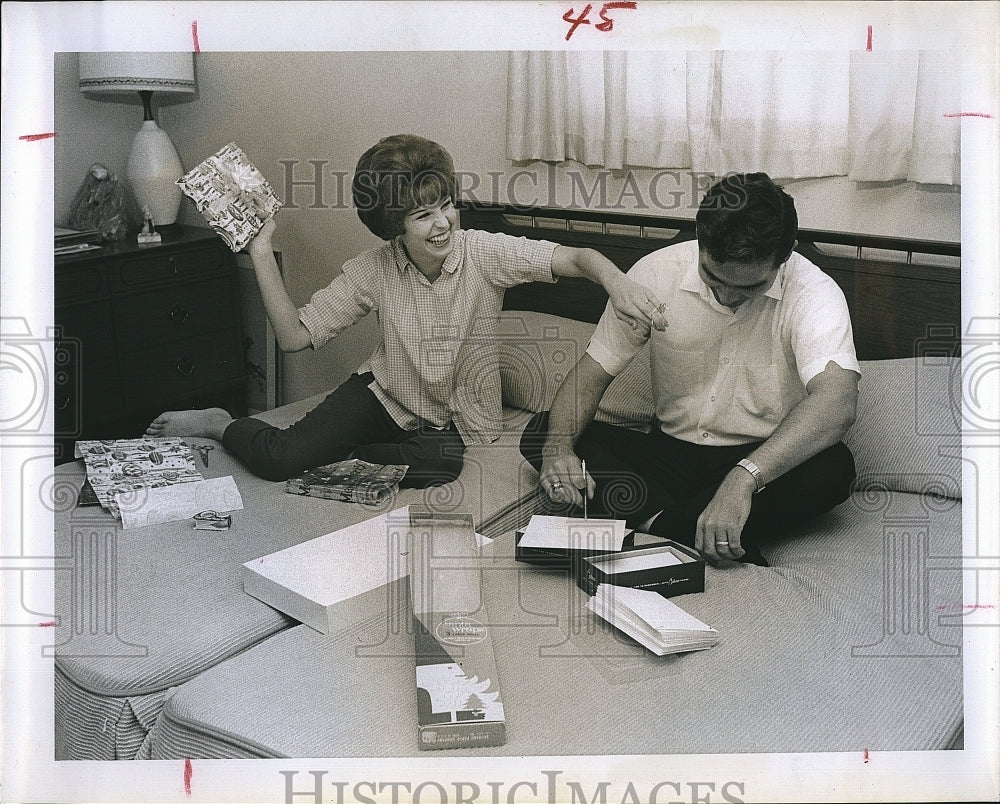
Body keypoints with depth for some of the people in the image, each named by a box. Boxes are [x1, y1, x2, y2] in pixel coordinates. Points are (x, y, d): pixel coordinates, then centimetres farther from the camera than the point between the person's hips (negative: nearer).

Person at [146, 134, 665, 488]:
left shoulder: (483, 253, -19)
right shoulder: (373, 271, -12)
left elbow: (576, 258, -27)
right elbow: (295, 337, -12)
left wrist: (615, 281, -50)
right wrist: (261, 253, -19)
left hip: (455, 418, 0)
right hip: (385, 392, 1)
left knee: (438, 466, -35)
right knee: (277, 458, -17)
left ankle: (332, 455, -5)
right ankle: (220, 424, 21)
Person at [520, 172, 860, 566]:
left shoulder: (814, 293, -18)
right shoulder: (656, 274, -9)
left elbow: (837, 403, -35)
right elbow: (591, 374, -4)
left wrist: (744, 477, -50)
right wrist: (558, 448, -25)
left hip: (767, 463, -2)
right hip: (669, 455, 3)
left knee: (835, 466, -35)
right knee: (541, 433, -17)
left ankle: (662, 528, -29)